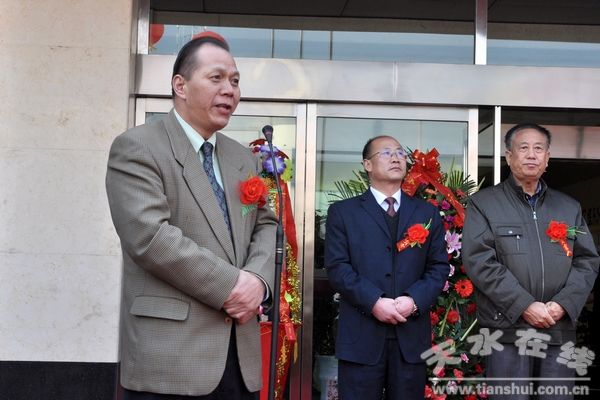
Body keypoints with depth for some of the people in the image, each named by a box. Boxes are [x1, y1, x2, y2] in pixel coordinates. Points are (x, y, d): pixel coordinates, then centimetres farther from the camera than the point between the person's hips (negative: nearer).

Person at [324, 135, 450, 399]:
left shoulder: (427, 213, 14)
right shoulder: (342, 212, 6)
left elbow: (439, 266, 7)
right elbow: (337, 267, -4)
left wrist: (414, 300, -10)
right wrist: (374, 302, -15)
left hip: (412, 334, 3)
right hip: (361, 334, -2)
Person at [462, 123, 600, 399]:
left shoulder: (569, 207, 16)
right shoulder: (483, 203, 2)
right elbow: (478, 262, -8)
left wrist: (563, 304, -7)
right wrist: (524, 305, -14)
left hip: (560, 331, 4)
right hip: (507, 331, -3)